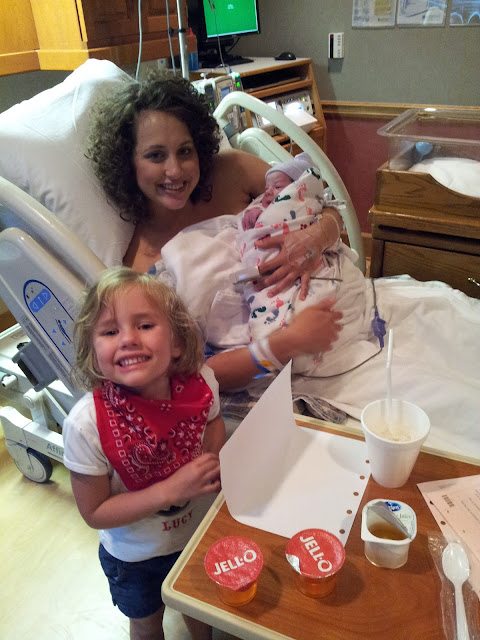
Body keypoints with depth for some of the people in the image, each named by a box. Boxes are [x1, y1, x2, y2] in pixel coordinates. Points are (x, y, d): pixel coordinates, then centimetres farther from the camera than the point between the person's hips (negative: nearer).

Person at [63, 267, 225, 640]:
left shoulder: (200, 382, -26)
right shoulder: (87, 424, -35)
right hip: (135, 557, -2)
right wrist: (171, 490, -33)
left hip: (199, 532, 3)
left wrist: (215, 461, -21)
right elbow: (94, 512, -22)